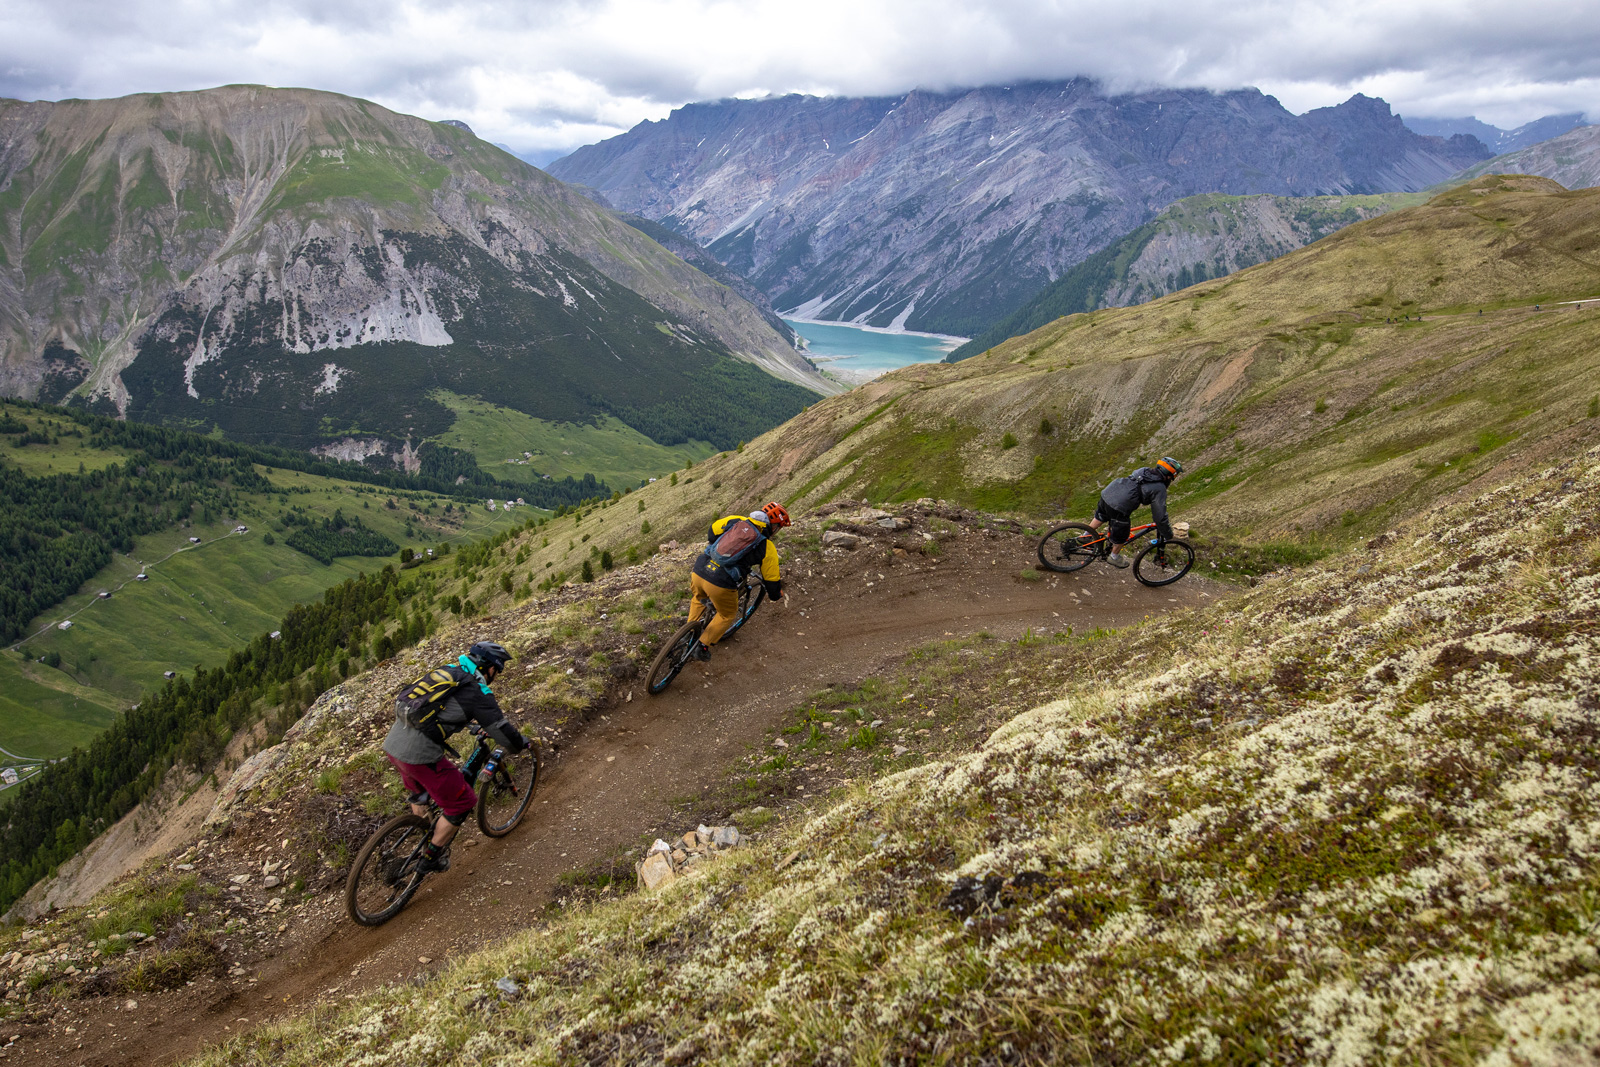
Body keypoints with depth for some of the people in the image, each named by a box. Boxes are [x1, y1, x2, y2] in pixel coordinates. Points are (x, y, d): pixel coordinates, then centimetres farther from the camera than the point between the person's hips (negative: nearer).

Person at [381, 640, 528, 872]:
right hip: (420, 754, -8)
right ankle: (432, 857, 18)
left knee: (419, 790, 35)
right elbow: (503, 732, -3)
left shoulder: (446, 672, 17)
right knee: (462, 803, 9)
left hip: (392, 744, 9)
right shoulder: (479, 693, -6)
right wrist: (519, 745, 18)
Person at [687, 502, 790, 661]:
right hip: (720, 584, -4)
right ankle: (702, 647, 23)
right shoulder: (767, 548, 4)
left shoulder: (736, 520, 11)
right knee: (727, 615, 27)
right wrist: (778, 596, 32)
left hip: (699, 571, 4)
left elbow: (712, 530, 23)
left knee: (698, 600, 38)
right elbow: (771, 579, 12)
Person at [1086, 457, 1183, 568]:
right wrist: (1168, 536, 8)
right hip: (1119, 508, -7)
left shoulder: (1144, 470, 16)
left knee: (1100, 516, 37)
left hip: (1107, 493, 7)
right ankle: (1114, 557, 43)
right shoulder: (1159, 489, -5)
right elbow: (1160, 516, -5)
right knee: (1121, 536, 20)